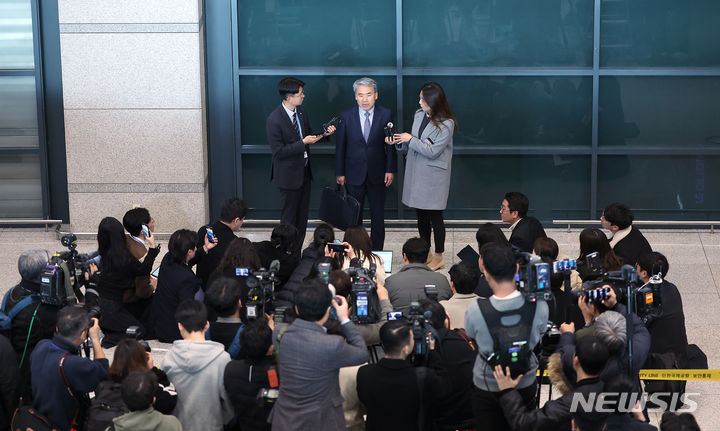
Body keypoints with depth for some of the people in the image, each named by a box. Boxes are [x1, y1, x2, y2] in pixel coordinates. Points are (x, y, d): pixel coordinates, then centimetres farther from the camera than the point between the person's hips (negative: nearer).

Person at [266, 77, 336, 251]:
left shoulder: (301, 111, 2)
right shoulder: (274, 120, -22)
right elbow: (278, 151, -21)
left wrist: (323, 134, -2)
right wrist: (303, 143, -23)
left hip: (304, 171, 8)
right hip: (289, 175, -8)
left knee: (302, 216, 15)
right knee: (289, 217, 4)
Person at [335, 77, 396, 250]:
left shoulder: (385, 115, -5)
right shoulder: (346, 117, -5)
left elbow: (391, 144, -1)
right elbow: (340, 146, 0)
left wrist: (391, 170, -5)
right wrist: (340, 173, 0)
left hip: (377, 175, 0)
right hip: (354, 174, 0)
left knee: (378, 216, 9)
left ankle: (376, 252, 20)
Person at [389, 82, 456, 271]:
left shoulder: (446, 124, -16)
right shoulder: (419, 115, 6)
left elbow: (432, 151, -19)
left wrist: (411, 139, -14)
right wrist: (397, 142, -3)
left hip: (434, 177, -7)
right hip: (416, 173, 7)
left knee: (435, 216, 1)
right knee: (421, 215, 15)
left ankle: (439, 257, 12)